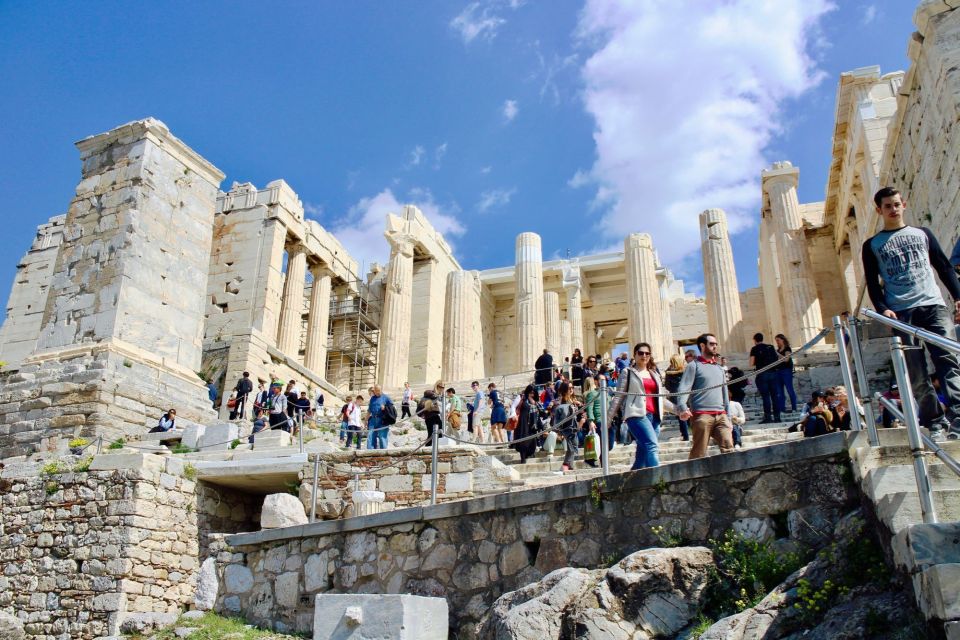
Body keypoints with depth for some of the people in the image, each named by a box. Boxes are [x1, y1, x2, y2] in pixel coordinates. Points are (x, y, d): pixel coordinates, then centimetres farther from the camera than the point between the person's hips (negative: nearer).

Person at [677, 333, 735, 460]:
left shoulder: (719, 368, 24)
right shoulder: (694, 366, 5)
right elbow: (683, 389, -8)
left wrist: (728, 419, 22)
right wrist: (682, 408, -26)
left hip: (721, 415, 5)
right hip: (702, 415, -5)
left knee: (728, 448, -10)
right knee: (698, 454, -6)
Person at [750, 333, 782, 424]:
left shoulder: (754, 349, -1)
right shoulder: (771, 347, 10)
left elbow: (751, 364, -6)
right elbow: (776, 359, 11)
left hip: (762, 374, -3)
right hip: (773, 373, 3)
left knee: (765, 396, -2)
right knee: (775, 395, 6)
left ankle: (768, 416, -5)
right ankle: (777, 416, 6)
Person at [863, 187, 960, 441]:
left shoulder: (922, 234, 19)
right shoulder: (872, 245, 14)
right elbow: (872, 282, 7)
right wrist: (882, 309, -9)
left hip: (933, 305, 1)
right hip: (900, 312, -1)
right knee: (916, 373, -4)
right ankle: (935, 423, 1)